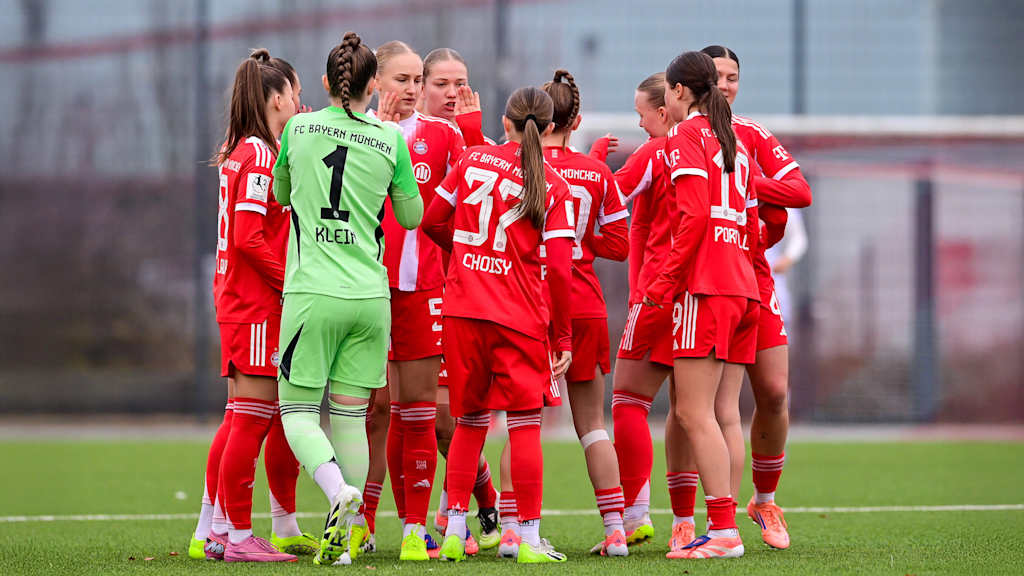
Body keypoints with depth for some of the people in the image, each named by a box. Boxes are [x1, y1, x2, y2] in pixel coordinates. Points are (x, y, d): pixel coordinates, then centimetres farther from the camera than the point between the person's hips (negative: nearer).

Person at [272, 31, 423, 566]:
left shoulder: (298, 128, 1)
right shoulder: (391, 139, 1)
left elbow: (281, 195, 18)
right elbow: (412, 216, 13)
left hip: (313, 293, -2)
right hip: (370, 295, 2)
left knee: (298, 411, 3)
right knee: (350, 415, 8)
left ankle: (339, 490, -24)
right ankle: (346, 538, 6)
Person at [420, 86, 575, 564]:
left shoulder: (474, 159, 4)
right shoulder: (553, 187, -2)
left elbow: (433, 223, 10)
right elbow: (559, 268, -8)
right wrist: (564, 337, 0)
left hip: (462, 309, 3)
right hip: (520, 317, -2)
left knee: (469, 421, 14)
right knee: (525, 424, 1)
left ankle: (454, 529, 10)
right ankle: (529, 539, -3)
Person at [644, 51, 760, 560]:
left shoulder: (687, 135, -4)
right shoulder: (734, 143, 20)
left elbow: (695, 215, -15)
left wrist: (666, 280, -12)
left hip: (706, 288, -8)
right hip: (743, 287, 8)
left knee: (694, 412, -9)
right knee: (724, 415, 6)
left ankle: (724, 530, -15)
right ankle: (724, 528, 4)